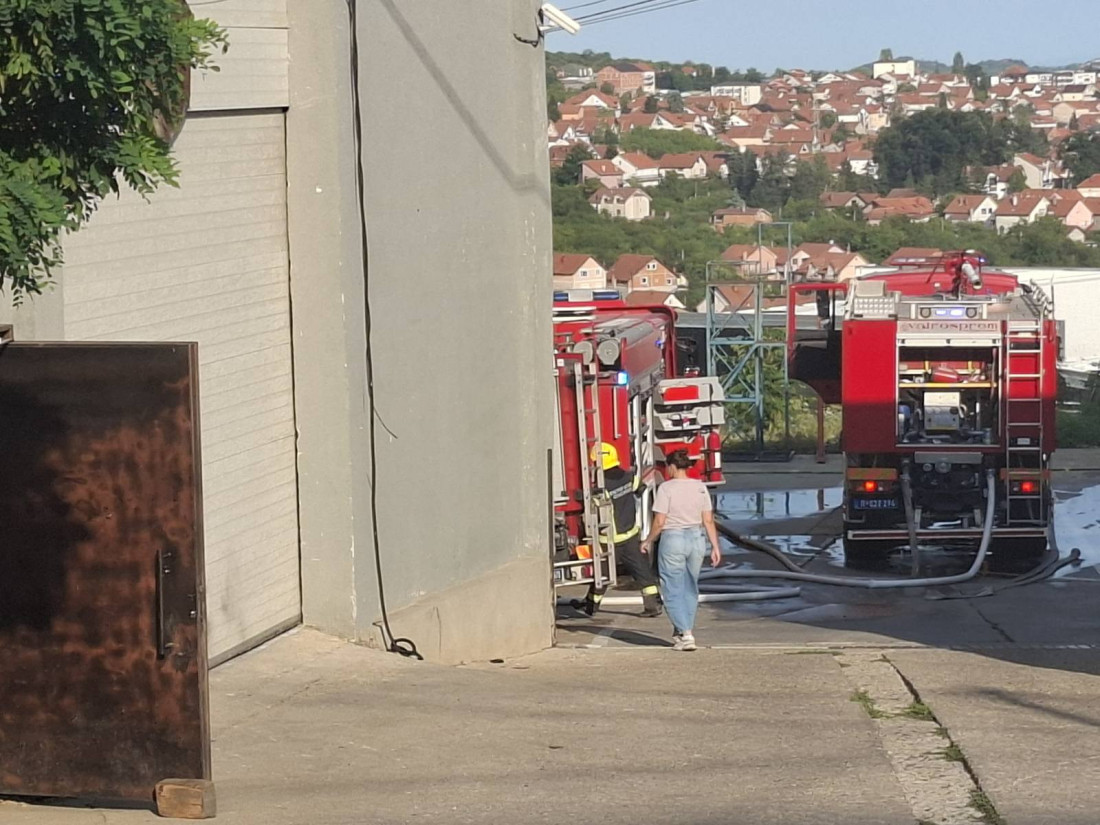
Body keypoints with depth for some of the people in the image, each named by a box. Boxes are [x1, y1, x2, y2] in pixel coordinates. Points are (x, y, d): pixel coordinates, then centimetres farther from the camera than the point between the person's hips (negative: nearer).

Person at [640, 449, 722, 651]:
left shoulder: (666, 488, -11)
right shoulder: (700, 487, 3)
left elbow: (659, 522, -10)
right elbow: (708, 521, 2)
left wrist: (648, 541, 4)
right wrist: (715, 547, 7)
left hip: (673, 539, -5)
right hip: (696, 539, 5)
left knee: (673, 590, 0)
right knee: (690, 588, 17)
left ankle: (685, 633, -12)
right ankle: (682, 631, 25)